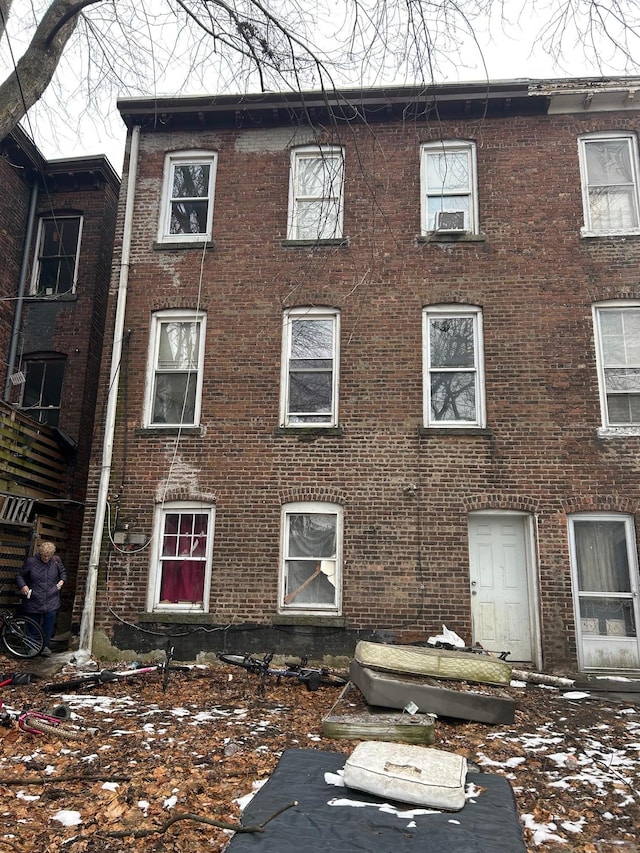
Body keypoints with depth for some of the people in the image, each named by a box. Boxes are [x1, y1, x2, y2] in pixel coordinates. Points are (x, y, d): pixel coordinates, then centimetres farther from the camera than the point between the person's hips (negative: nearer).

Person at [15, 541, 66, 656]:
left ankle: (45, 646, 1)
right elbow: (19, 576, 4)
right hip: (34, 599, -1)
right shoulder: (31, 561, -7)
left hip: (51, 599, 1)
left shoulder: (56, 561, 0)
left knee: (50, 617, -12)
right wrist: (22, 586, -13)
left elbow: (63, 572, 19)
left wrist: (62, 580, 1)